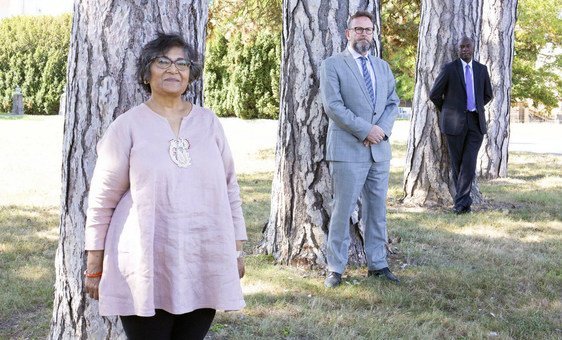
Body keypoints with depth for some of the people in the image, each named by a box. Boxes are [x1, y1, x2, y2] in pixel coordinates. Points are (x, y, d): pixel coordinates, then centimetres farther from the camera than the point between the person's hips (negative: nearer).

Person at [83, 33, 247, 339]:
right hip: (146, 268, -3)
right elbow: (102, 200, -1)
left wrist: (237, 248, 11)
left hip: (205, 265, 3)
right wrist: (94, 266, -1)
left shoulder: (209, 122, 7)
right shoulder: (128, 126, -3)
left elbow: (229, 188, 12)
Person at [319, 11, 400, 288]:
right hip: (348, 150, -6)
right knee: (342, 210, -3)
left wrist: (382, 128, -7)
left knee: (377, 210, 10)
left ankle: (377, 264, 19)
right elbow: (333, 106, -11)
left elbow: (393, 103, 13)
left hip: (380, 150, 6)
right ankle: (335, 268, 5)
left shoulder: (382, 67, 17)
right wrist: (365, 130, -16)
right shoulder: (332, 65, -2)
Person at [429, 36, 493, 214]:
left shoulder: (482, 69, 9)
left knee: (469, 163, -10)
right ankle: (464, 201, 16)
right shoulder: (449, 69, -2)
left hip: (476, 121, 2)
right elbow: (434, 94, 2)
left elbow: (487, 94, 23)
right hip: (455, 122, -2)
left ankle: (460, 201, -8)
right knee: (457, 163, 5)